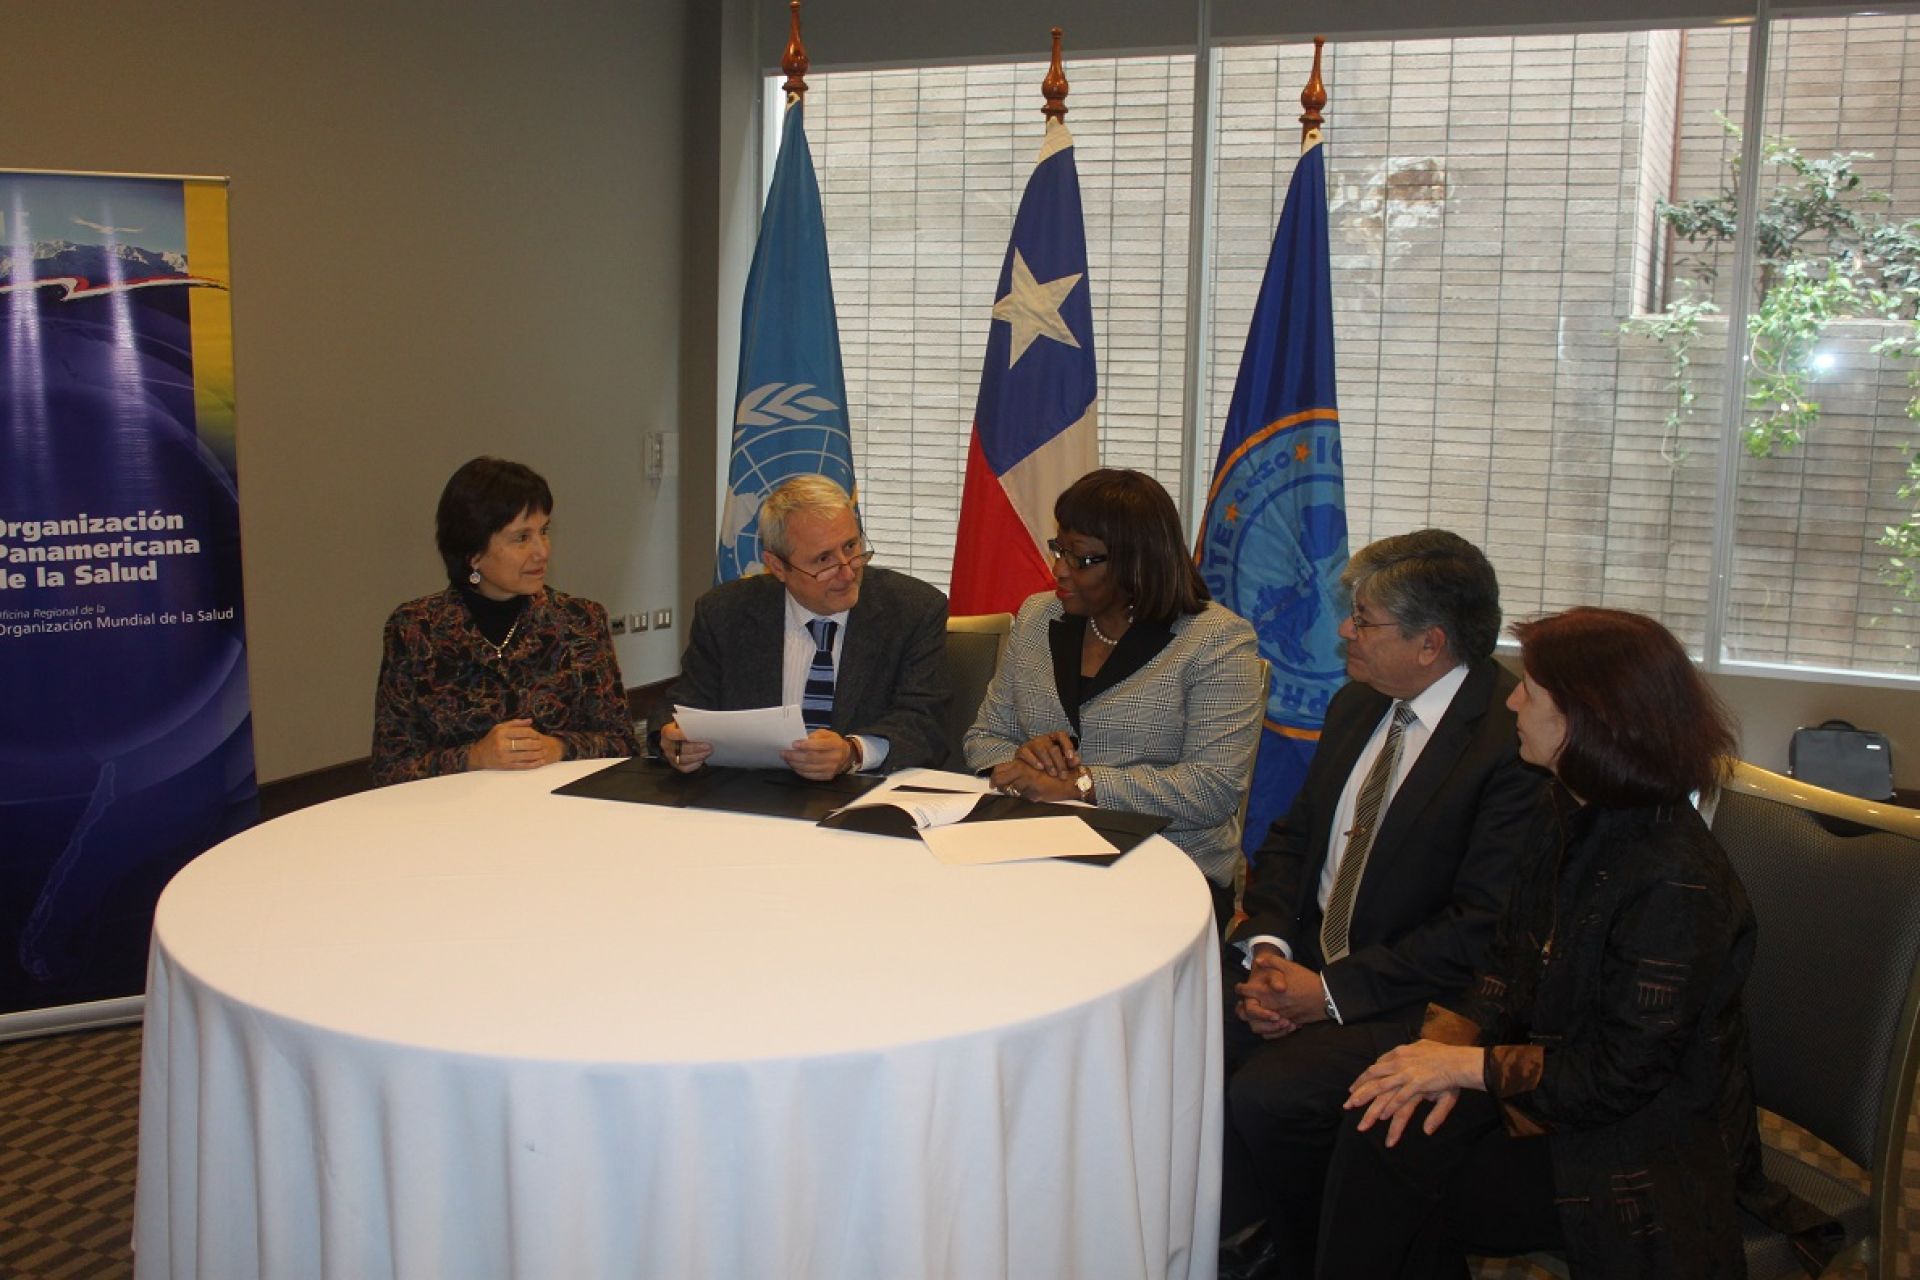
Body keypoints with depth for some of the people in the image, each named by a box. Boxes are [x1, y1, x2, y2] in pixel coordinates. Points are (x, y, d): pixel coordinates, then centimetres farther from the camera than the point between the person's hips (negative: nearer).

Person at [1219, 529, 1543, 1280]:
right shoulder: (1356, 705, 9)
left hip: (1415, 1003, -7)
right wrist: (1270, 947, -5)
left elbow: (1479, 929, -19)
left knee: (1263, 1097, -26)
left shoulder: (1513, 739, -17)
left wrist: (1332, 991, -18)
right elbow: (1292, 837, 14)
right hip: (1304, 965, 7)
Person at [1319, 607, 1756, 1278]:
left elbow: (1618, 1078, -22)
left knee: (1392, 1174, -19)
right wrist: (1448, 1047, -9)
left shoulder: (1675, 884, -25)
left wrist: (1468, 1065, -16)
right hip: (1550, 1083, 7)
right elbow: (1512, 964, 9)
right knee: (1379, 1142, -17)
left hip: (1635, 1161, -7)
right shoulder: (1567, 817, 3)